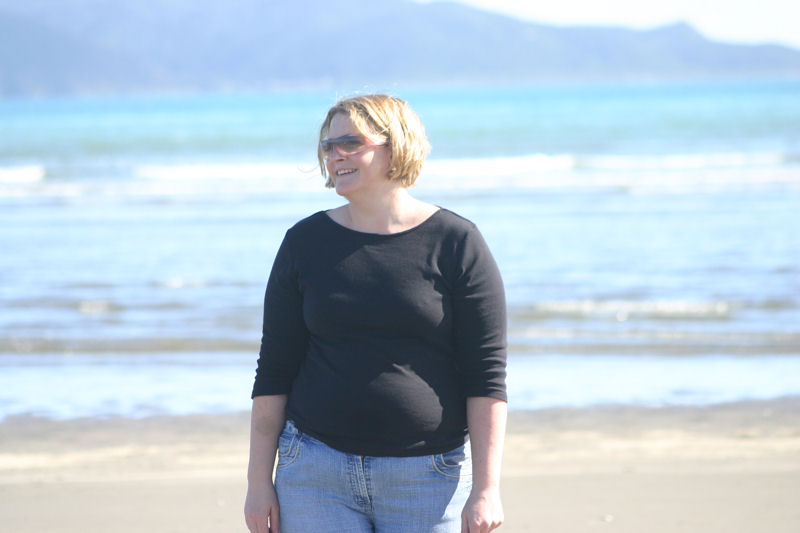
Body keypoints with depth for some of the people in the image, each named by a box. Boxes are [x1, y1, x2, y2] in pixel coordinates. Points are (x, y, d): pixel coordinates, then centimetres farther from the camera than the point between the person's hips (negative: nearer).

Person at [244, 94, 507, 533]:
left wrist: (486, 487, -10)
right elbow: (274, 370, 8)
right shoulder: (305, 242, 6)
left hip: (426, 479, -2)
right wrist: (259, 481, 2)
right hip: (316, 472, 2)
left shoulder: (455, 243, -1)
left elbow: (486, 378, -4)